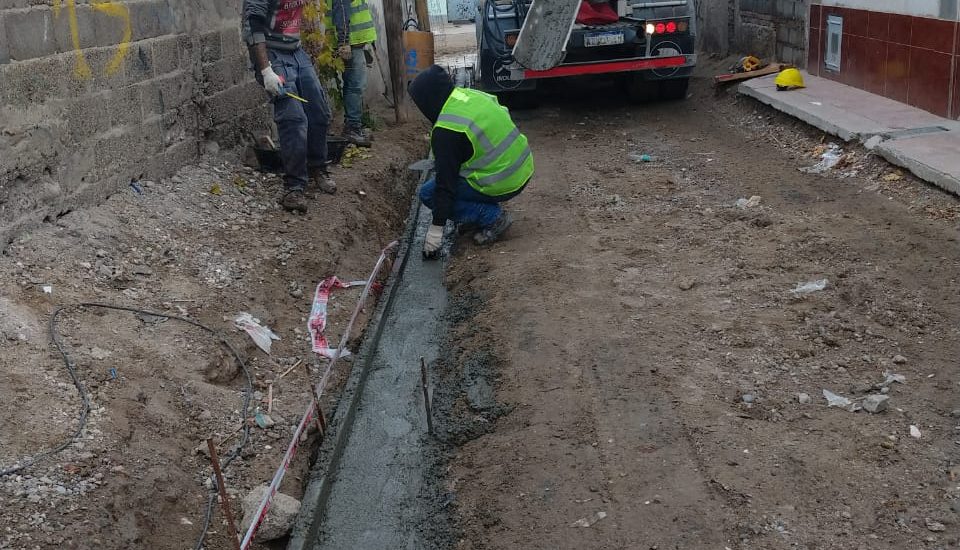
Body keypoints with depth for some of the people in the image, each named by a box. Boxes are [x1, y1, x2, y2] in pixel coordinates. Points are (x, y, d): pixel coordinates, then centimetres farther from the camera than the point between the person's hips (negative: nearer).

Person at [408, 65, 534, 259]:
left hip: (502, 185, -9)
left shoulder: (446, 131, -20)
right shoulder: (470, 94, 3)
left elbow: (446, 183, -18)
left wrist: (436, 229, -11)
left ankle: (493, 217, -5)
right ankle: (477, 213, 19)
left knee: (428, 193, -1)